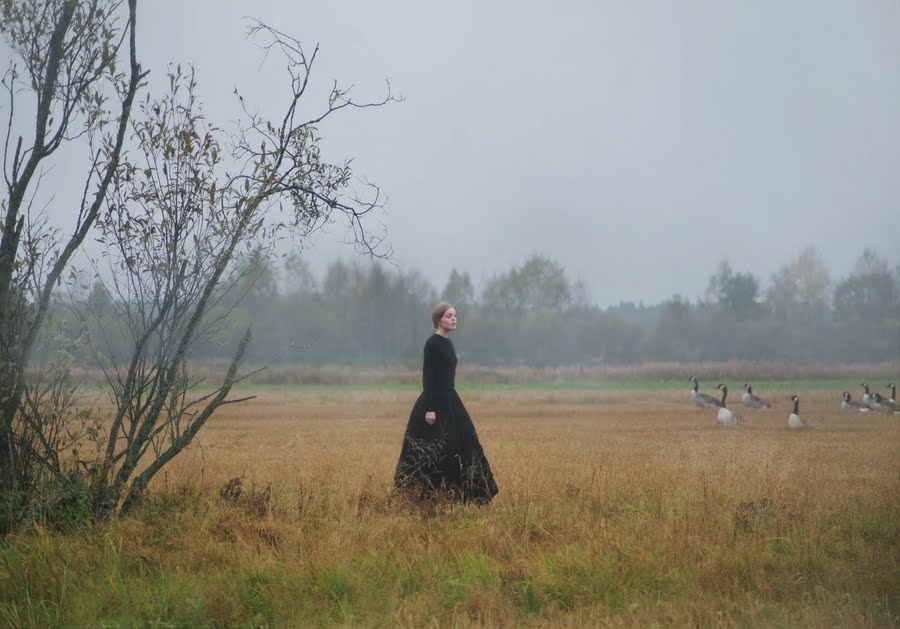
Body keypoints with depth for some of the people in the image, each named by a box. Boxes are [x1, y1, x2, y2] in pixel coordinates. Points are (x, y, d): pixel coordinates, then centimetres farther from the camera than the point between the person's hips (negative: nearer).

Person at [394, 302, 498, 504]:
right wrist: (430, 408, -22)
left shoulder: (447, 343, 14)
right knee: (433, 451, -5)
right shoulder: (432, 344, -13)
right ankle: (425, 494, 2)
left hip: (449, 401, 10)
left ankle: (459, 492, 13)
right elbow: (427, 377, -17)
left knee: (462, 444, 8)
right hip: (435, 402, -10)